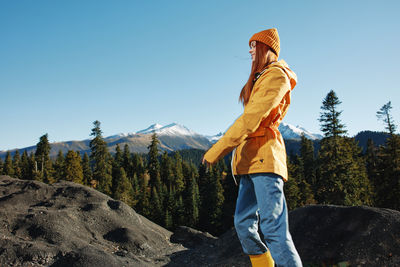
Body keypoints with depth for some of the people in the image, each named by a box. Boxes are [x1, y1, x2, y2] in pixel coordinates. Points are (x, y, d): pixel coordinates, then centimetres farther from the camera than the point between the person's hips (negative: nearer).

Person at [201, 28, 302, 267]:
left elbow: (251, 119, -17)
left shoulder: (276, 76, -5)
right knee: (244, 224, 7)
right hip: (251, 159, 10)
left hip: (265, 157, -9)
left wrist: (216, 151, -18)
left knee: (273, 228, -14)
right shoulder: (260, 78, 25)